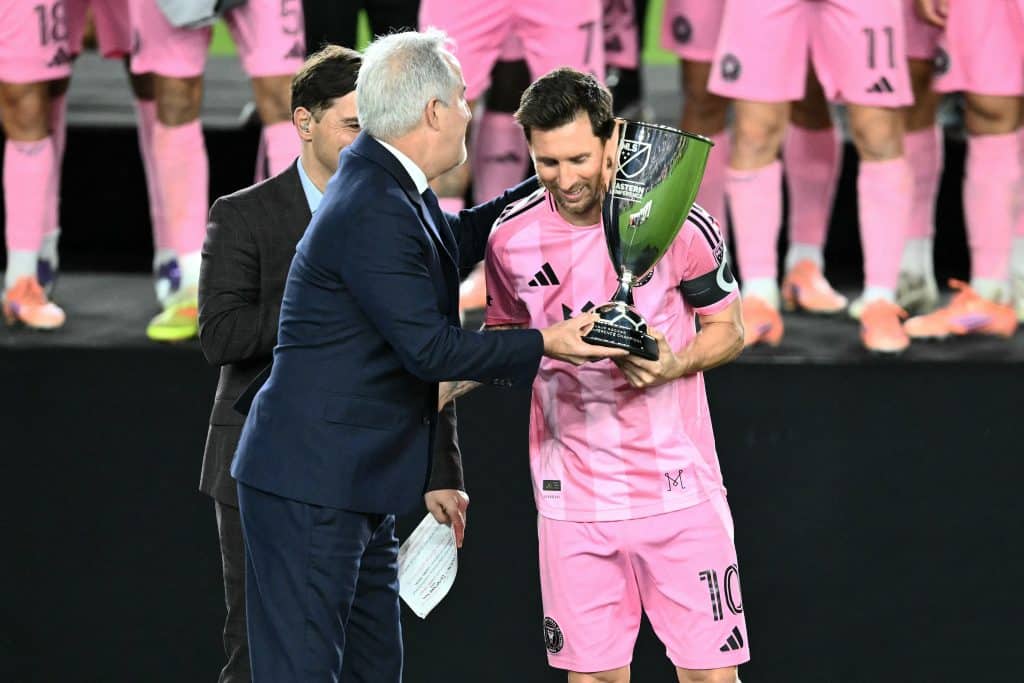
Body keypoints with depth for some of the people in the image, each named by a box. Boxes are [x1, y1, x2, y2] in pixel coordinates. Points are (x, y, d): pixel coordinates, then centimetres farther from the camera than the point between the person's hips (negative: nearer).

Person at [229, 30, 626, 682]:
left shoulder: (388, 187, 10)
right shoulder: (374, 211, -21)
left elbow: (460, 238, 30)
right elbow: (429, 347, -21)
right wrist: (546, 344, -14)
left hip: (357, 488, 11)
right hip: (310, 487, -11)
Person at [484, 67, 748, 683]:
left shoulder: (679, 225, -8)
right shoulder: (511, 239, -2)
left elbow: (728, 328, 3)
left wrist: (673, 366, -15)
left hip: (678, 486, -2)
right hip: (573, 490, 2)